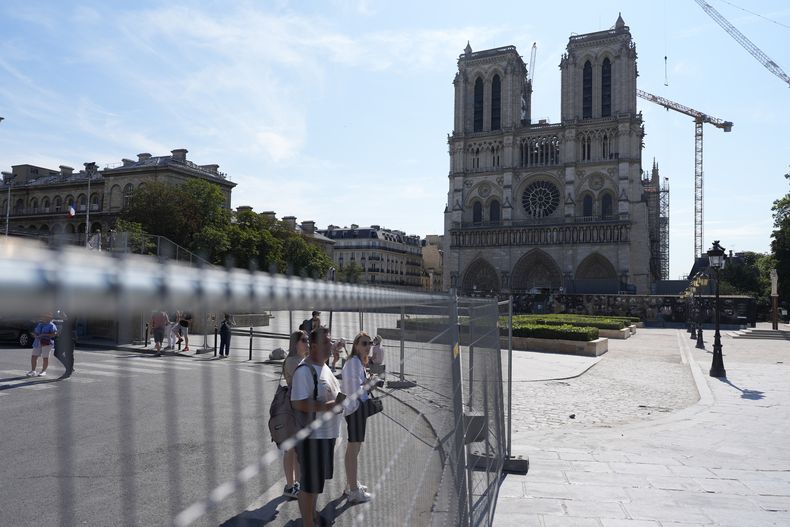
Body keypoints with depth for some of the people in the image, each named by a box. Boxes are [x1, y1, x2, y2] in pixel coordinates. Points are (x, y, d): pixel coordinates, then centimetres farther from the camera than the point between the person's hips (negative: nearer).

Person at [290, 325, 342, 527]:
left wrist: (338, 401, 6)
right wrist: (328, 406, -26)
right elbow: (298, 403, -27)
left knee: (317, 480, 23)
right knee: (309, 484, 5)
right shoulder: (304, 370, -21)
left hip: (327, 434, 9)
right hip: (311, 436, -9)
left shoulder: (324, 367, 10)